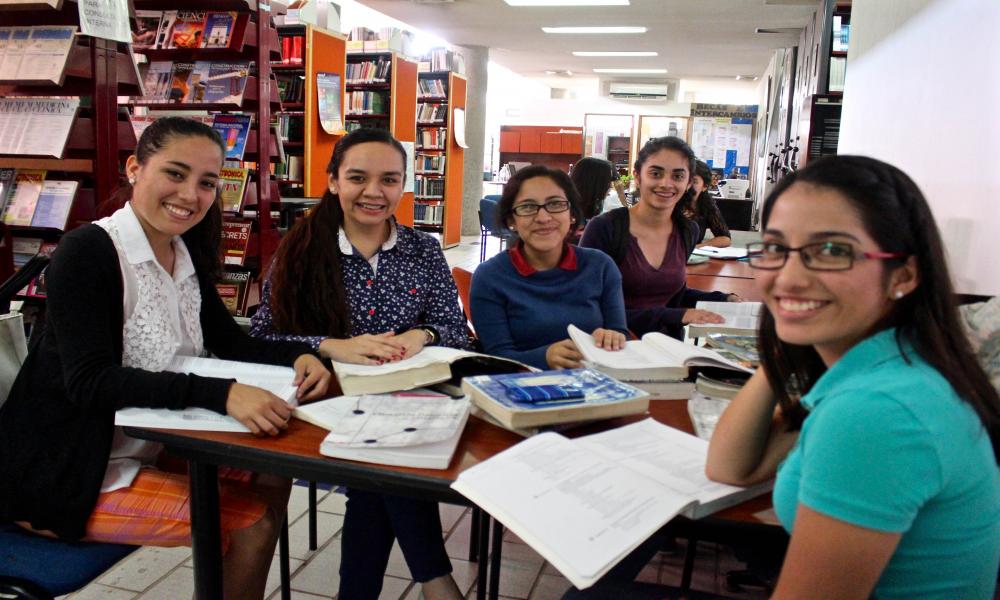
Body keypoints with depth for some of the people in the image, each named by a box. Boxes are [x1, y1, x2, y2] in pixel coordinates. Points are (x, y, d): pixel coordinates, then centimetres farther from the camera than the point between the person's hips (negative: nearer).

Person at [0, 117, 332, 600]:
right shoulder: (87, 252, -18)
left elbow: (232, 344, 5)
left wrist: (297, 356, -16)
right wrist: (220, 393, -41)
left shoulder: (186, 255, 4)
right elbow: (90, 380, -28)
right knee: (251, 520, -13)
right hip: (67, 475, -7)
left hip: (148, 448, 8)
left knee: (271, 479, 1)